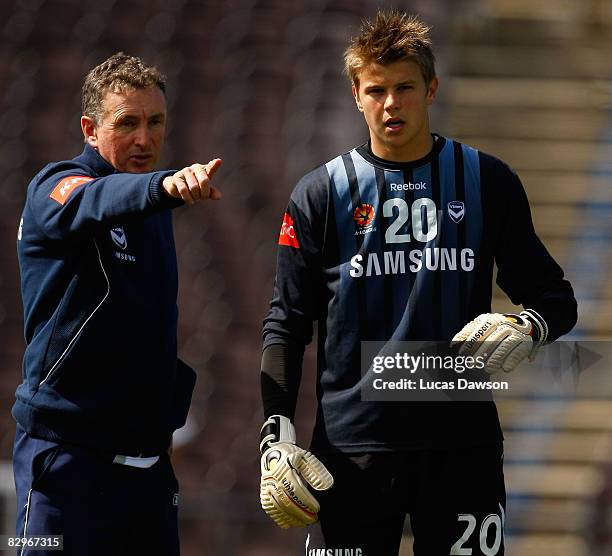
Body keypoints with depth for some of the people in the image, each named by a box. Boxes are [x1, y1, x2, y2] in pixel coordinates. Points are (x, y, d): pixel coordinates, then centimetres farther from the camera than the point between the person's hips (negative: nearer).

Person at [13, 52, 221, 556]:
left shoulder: (157, 209, 16)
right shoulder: (54, 188, -8)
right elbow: (98, 201, -33)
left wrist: (167, 416, 17)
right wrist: (165, 185, -53)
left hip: (147, 456, 7)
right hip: (68, 456, -7)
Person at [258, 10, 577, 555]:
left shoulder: (488, 182, 7)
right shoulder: (320, 194, 6)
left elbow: (555, 296, 12)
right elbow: (286, 325, 6)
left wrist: (525, 328, -12)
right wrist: (276, 437, -5)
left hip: (463, 441, 1)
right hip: (351, 444, 0)